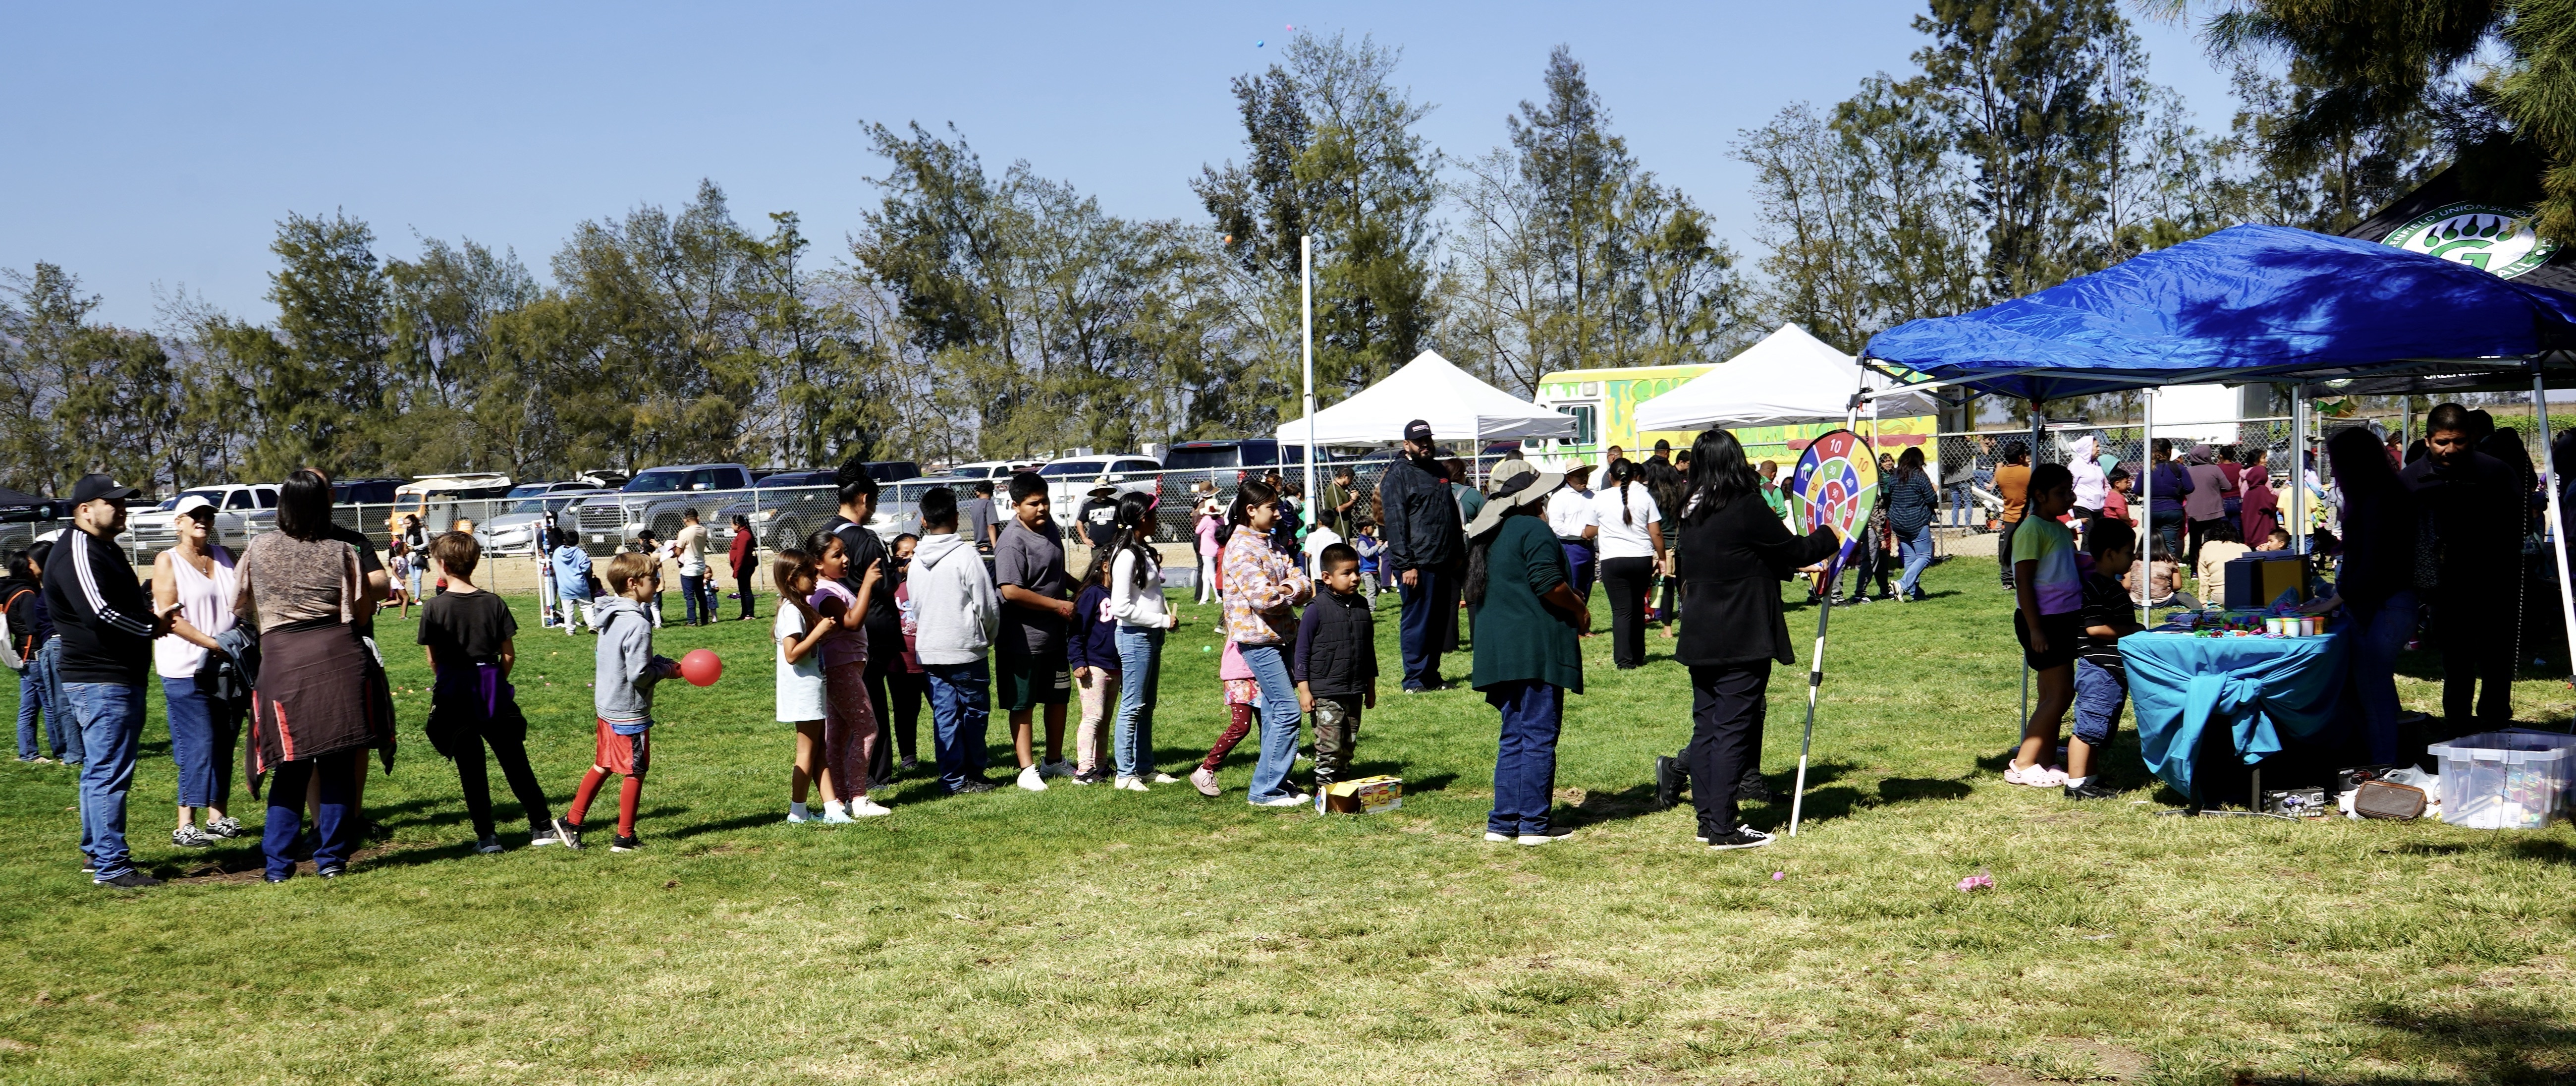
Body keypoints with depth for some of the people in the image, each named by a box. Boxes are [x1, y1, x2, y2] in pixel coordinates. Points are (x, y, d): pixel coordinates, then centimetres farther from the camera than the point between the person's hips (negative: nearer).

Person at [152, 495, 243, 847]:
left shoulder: (223, 555, 12)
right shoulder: (168, 561, -4)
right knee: (198, 745, -8)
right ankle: (185, 825, -3)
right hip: (186, 669, -6)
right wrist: (213, 643, -19)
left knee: (224, 743, 7)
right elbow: (170, 617, -11)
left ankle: (218, 817, 16)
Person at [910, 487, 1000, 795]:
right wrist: (988, 638, 8)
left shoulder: (917, 559, 5)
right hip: (965, 649, -5)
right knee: (975, 712, 8)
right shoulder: (966, 554, -12)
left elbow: (915, 607, 14)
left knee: (945, 715, 8)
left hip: (929, 651, 5)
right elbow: (987, 605, -10)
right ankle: (973, 775, 14)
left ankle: (953, 779, 9)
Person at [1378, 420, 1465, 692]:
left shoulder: (1440, 471, 17)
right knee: (1417, 621, -3)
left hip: (1443, 563, 7)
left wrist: (1459, 553, 16)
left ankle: (1432, 675, 19)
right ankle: (1415, 679, 3)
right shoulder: (1398, 475, -6)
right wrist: (1406, 565, -17)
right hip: (1417, 564, -7)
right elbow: (1395, 523, -12)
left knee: (1440, 621, 10)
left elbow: (1453, 514, 22)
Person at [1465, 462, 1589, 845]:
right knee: (1539, 737, -3)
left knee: (1513, 738, 13)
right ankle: (1533, 824, -2)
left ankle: (1502, 822, 12)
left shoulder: (1488, 537, 17)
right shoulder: (1533, 529, -10)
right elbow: (1548, 583, -20)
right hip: (1536, 648, -8)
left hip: (1498, 650, 8)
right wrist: (1580, 610, -2)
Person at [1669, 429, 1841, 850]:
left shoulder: (1692, 515, 9)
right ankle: (1724, 828, -2)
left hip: (1700, 638, 7)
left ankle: (1708, 820, 16)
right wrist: (1829, 537, 12)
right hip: (1741, 641, -7)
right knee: (1732, 730, -4)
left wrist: (1793, 566, 22)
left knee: (1706, 727, 11)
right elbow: (1794, 550, -5)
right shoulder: (1746, 508, -15)